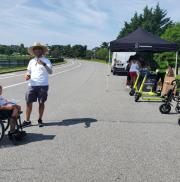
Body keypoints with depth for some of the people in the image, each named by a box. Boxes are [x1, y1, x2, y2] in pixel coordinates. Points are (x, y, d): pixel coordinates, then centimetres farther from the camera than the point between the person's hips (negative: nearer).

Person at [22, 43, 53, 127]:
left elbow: (50, 72, -13)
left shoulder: (46, 61, 1)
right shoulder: (31, 61, 14)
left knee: (41, 103, 6)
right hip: (32, 85, 3)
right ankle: (27, 121, 12)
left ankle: (40, 120, 21)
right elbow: (28, 71, 19)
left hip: (43, 85, -3)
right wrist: (27, 75, -5)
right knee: (28, 102, 1)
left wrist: (44, 64, -30)